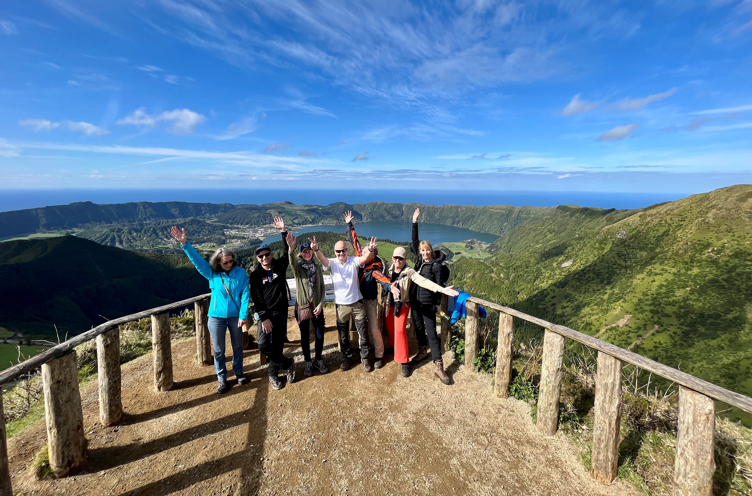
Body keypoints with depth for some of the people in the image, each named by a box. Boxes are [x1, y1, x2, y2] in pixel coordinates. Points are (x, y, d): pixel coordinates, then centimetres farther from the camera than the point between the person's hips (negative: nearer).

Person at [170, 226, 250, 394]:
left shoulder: (241, 272, -8)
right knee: (218, 350, 11)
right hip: (216, 317, 1)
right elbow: (197, 259, -12)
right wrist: (184, 243, -26)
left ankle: (239, 373, 35)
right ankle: (222, 379, 28)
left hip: (235, 316, 0)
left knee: (237, 346, 15)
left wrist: (243, 315, -15)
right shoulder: (212, 273, -4)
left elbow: (245, 294, -10)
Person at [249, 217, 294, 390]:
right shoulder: (255, 275, -2)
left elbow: (289, 251, -9)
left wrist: (283, 231, -16)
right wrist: (264, 318, -13)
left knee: (278, 345, 6)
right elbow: (257, 298, -6)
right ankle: (288, 364, 9)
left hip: (281, 312, 1)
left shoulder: (280, 266, 2)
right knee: (264, 345, -13)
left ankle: (273, 374, 26)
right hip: (265, 314, 0)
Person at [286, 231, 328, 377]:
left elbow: (322, 287, 5)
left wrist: (320, 304, -7)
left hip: (317, 306, 2)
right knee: (305, 336, 9)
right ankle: (308, 363, 28)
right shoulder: (297, 266, -4)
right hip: (302, 306, -2)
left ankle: (318, 360, 31)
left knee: (320, 335, 9)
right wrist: (291, 249, -50)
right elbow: (291, 262, -29)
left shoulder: (317, 266, 5)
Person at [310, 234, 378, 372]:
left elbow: (366, 258, -27)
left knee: (362, 332, 10)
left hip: (357, 303, -1)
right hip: (341, 305, 1)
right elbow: (322, 258, -25)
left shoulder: (354, 261, -7)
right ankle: (347, 357, 37)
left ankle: (364, 357, 29)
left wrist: (370, 250, -51)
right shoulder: (332, 263, -5)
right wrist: (316, 249, -49)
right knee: (343, 335, 16)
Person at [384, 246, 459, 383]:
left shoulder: (409, 272, -19)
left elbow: (424, 281, -31)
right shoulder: (388, 268, -6)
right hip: (389, 304, 4)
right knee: (390, 329, 13)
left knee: (400, 330, -11)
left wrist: (442, 289, -42)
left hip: (402, 305, -4)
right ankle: (396, 348, 42)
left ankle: (404, 362, 1)